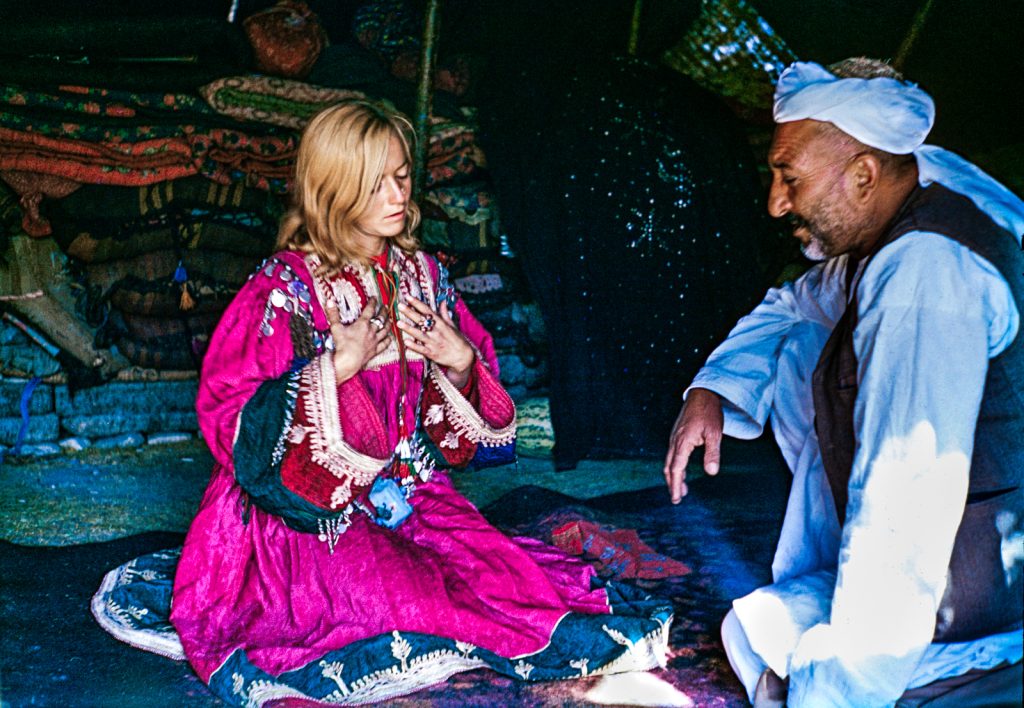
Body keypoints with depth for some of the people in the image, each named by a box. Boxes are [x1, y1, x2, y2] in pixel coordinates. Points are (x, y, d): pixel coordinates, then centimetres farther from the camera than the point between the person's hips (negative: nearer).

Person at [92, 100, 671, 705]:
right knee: (400, 595, -25)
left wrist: (461, 362, -9)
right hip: (314, 512, -5)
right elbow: (227, 418, -14)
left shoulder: (421, 274, 6)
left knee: (499, 567, -20)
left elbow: (463, 425, 15)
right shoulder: (286, 287, -10)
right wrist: (333, 370, -25)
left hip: (411, 490, 5)